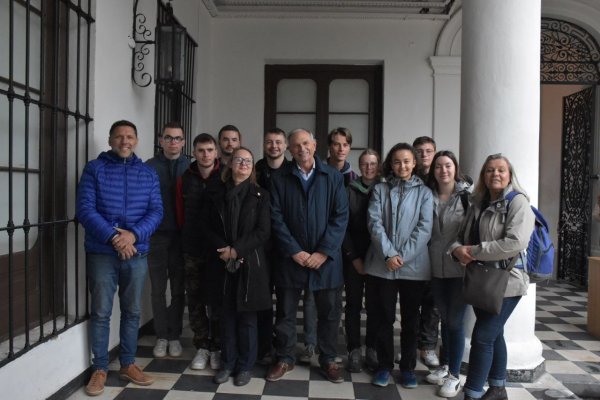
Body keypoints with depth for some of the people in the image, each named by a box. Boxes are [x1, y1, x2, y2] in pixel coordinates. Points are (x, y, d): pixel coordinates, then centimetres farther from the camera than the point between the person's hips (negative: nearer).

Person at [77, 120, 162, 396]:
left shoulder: (148, 173, 7)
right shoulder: (94, 169, -1)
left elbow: (156, 211, 0)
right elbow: (85, 209, -10)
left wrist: (134, 234, -17)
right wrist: (113, 237, -20)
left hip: (137, 253, 3)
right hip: (101, 253, -2)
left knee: (132, 311, 11)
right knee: (100, 312, 5)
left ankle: (128, 364, 26)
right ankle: (100, 368, 19)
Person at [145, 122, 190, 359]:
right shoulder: (149, 167, 0)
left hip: (182, 237, 1)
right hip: (156, 236, 0)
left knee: (179, 290, 9)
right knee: (158, 289, 8)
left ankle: (174, 336, 22)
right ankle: (162, 336, 21)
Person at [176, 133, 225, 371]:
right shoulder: (185, 179, 4)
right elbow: (180, 212, 14)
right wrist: (189, 236, 15)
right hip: (192, 249, 3)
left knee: (217, 299, 2)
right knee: (195, 300, 8)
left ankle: (217, 347, 17)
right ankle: (202, 346, 22)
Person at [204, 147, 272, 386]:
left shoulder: (260, 195, 1)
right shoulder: (219, 195, 8)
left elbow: (263, 232, -7)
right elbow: (209, 229, 5)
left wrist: (237, 250, -15)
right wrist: (224, 250, -12)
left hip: (250, 264, -2)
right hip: (224, 263, 2)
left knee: (246, 316, 5)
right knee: (227, 315, 9)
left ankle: (245, 366, 18)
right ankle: (228, 363, 22)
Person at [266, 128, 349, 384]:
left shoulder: (333, 177, 2)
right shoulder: (280, 180, 3)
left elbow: (340, 216, -4)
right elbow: (276, 218, -3)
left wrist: (324, 252, -12)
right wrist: (294, 251, -12)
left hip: (326, 258, 0)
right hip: (291, 257, 0)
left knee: (330, 312, 9)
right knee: (286, 312, 10)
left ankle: (328, 360, 28)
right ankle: (285, 359, 28)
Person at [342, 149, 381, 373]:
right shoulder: (350, 190, 0)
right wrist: (354, 257, -7)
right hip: (353, 258, -1)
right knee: (353, 304, 4)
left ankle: (372, 350, 19)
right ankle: (354, 351, 14)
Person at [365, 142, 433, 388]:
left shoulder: (424, 192, 4)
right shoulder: (380, 190, 5)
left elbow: (425, 228, -5)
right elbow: (375, 223, -4)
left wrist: (403, 256, -13)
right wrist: (389, 254, -15)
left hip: (414, 265, 0)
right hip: (382, 264, 0)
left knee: (410, 319, 10)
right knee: (384, 318, 8)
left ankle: (408, 367, 24)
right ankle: (384, 366, 22)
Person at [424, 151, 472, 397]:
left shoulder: (468, 195, -7)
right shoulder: (428, 196, 5)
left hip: (460, 267, -4)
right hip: (436, 268, 4)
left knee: (455, 321, 2)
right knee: (445, 318, 17)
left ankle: (454, 375, 16)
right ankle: (444, 365, 32)